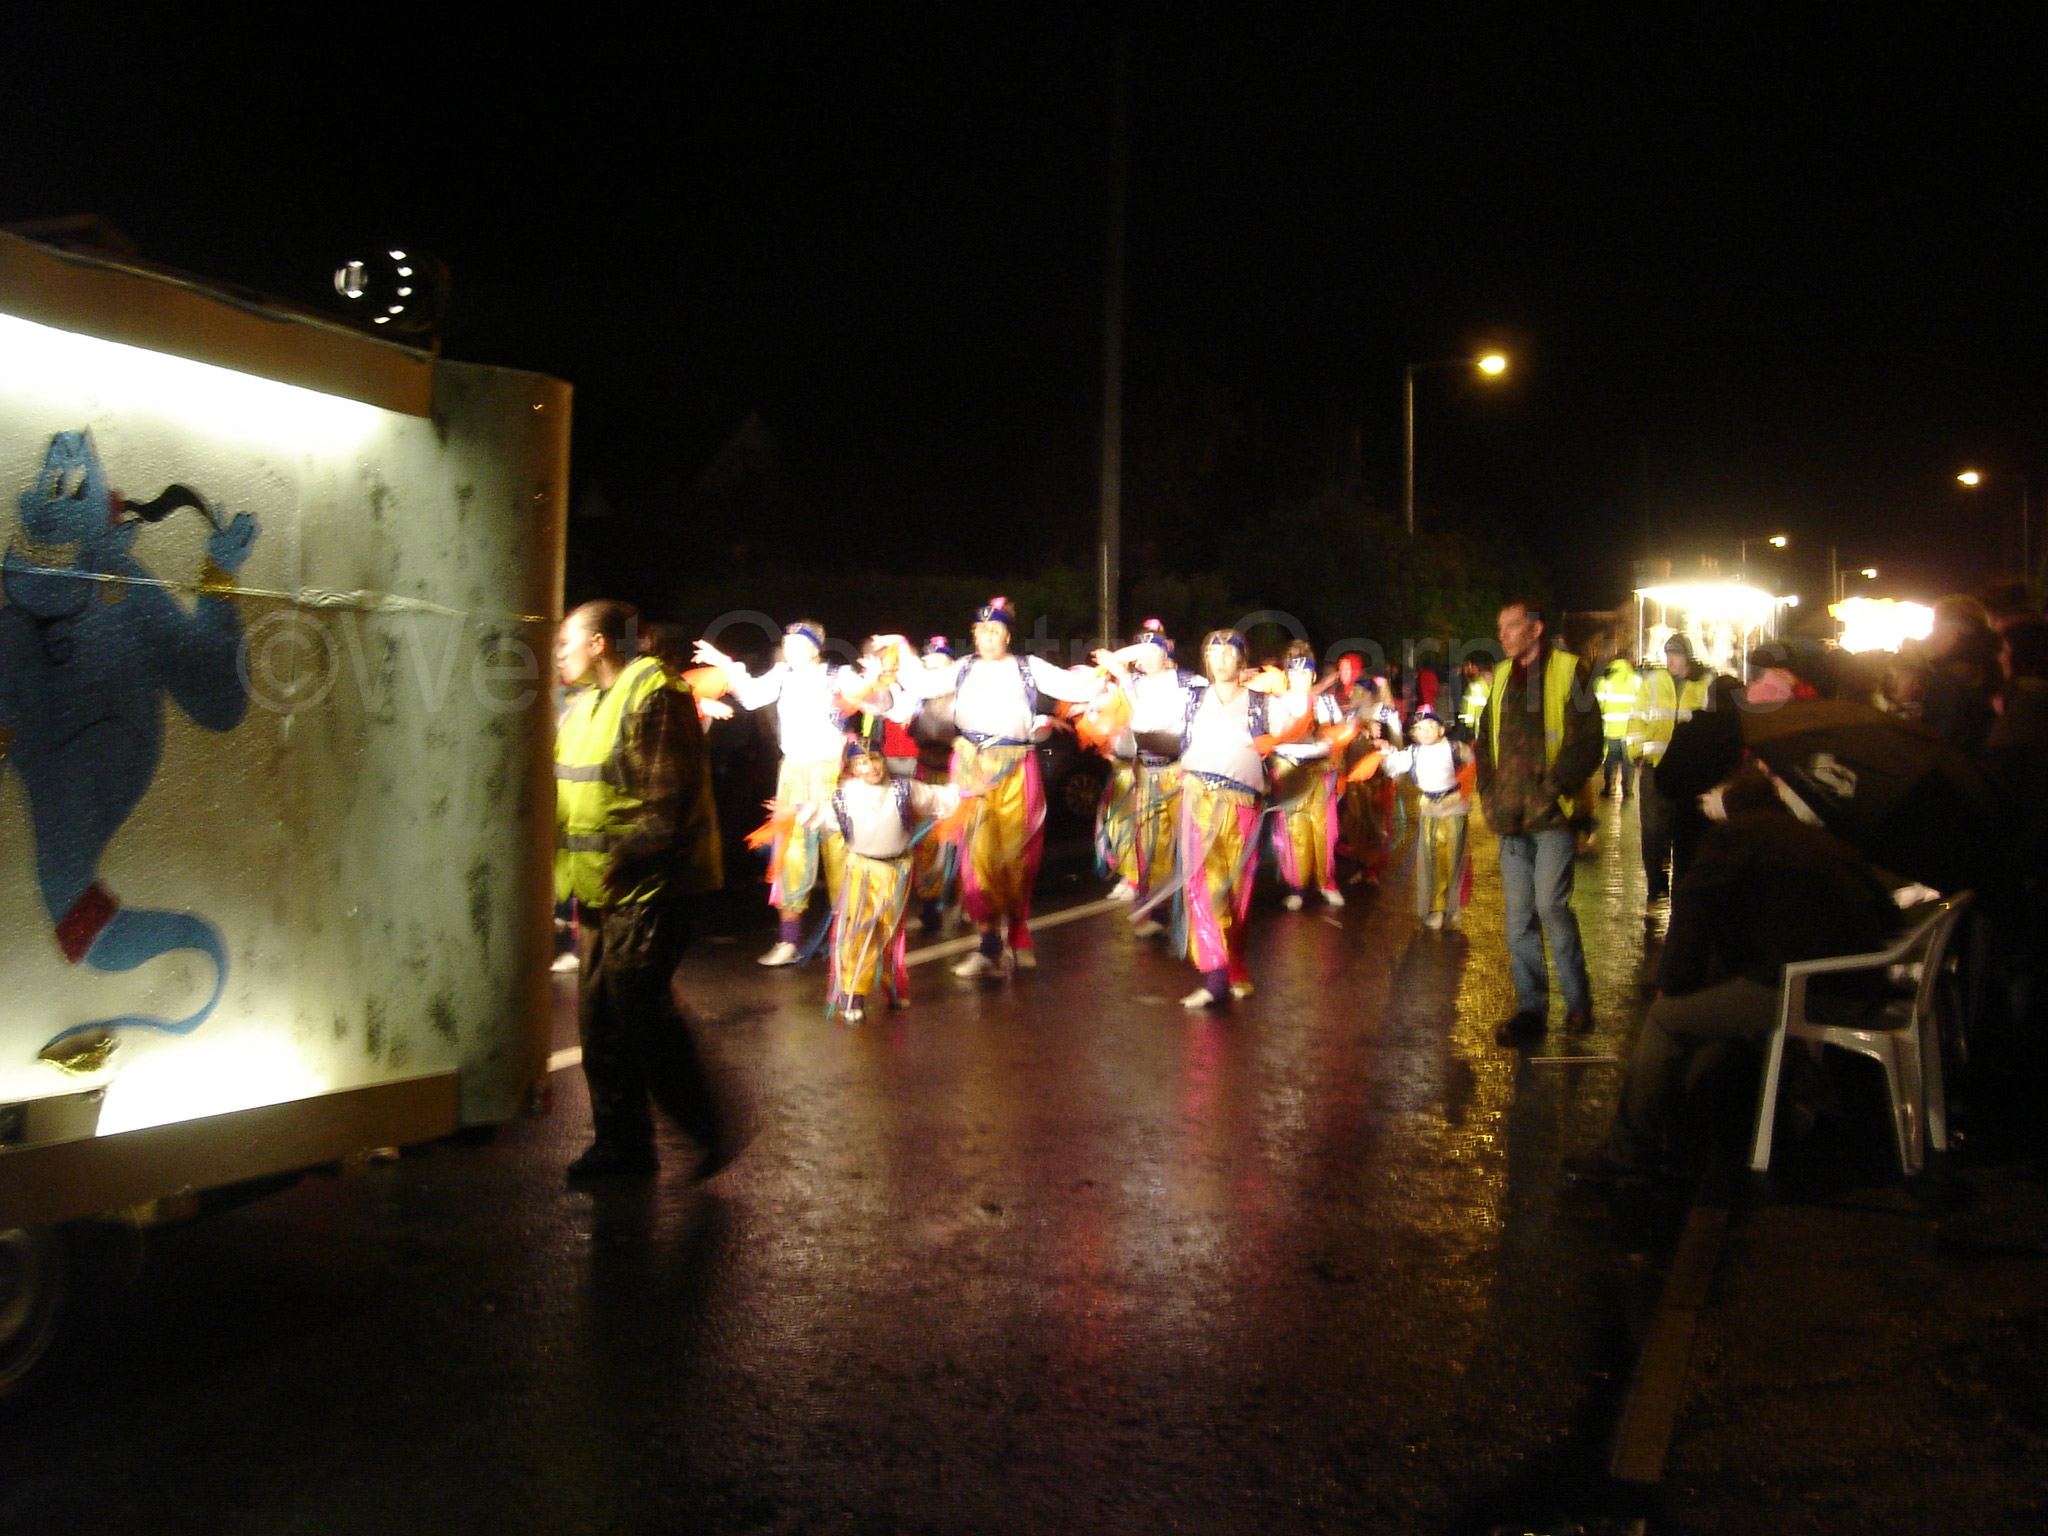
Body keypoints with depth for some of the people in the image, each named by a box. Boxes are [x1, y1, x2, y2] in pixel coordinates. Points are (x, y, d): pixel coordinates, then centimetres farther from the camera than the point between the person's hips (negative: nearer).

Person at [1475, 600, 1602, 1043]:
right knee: (1518, 914, 7)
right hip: (1511, 816, 6)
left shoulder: (1568, 671, -3)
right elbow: (1485, 739, 22)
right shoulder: (1501, 678, 15)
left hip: (1552, 813, -6)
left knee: (1550, 904, -11)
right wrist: (1488, 791, 9)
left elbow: (1586, 741, -9)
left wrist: (1553, 788, -16)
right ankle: (1530, 1007, 15)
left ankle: (1577, 999, 7)